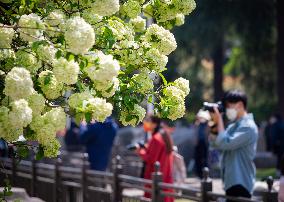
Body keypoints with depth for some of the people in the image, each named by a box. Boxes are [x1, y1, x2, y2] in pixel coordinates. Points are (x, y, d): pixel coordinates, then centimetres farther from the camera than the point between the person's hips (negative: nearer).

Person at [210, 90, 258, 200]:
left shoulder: (248, 127, -13)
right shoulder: (233, 126, 15)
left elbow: (225, 143, -22)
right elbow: (216, 143, 15)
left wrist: (219, 121, -12)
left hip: (240, 183, -10)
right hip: (231, 182, 10)